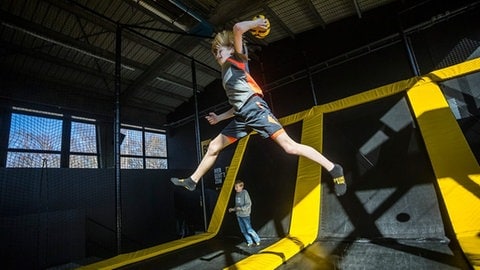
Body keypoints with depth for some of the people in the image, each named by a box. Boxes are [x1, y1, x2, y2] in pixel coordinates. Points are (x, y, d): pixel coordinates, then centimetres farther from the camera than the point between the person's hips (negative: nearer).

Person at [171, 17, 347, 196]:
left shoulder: (237, 60, 11)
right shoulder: (226, 76, 30)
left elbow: (238, 28, -5)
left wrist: (255, 23, 12)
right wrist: (219, 118, 33)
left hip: (254, 108, -8)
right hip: (241, 116, 8)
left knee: (289, 146, -15)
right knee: (213, 147, 10)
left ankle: (333, 169, -2)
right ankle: (192, 181, 25)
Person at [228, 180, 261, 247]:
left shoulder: (245, 193, -14)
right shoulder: (237, 194, 6)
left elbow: (249, 204, -17)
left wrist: (241, 208, -23)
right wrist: (233, 209, 5)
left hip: (245, 215, -7)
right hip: (238, 215, 7)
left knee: (249, 230, -3)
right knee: (243, 231, 11)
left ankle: (257, 240, 18)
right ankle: (250, 242, 26)